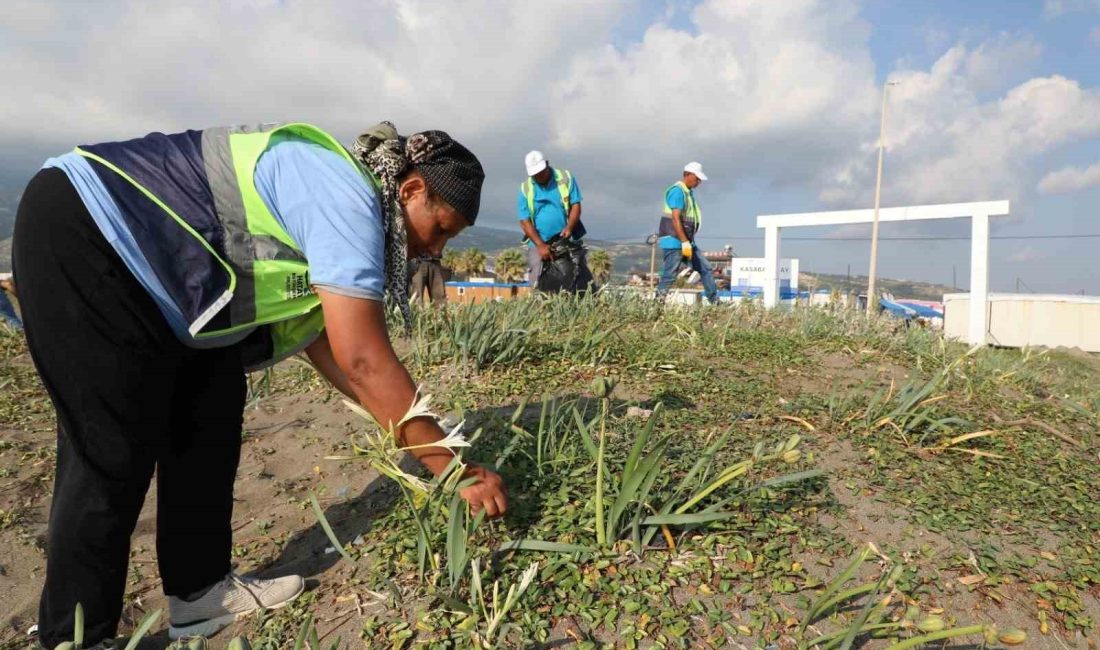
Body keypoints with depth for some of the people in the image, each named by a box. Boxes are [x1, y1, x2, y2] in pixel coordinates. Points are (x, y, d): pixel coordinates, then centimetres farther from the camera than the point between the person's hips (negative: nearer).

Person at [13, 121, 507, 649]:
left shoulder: (337, 208, 8)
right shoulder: (346, 195, -24)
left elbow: (326, 343, 8)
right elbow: (364, 360, -29)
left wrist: (412, 429, 7)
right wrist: (456, 471, -20)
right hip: (80, 234, -10)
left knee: (210, 419, 7)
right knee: (112, 452, -9)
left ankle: (199, 591, 19)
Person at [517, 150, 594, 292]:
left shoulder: (566, 178, 2)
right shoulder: (525, 189, 1)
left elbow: (576, 205, 1)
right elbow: (524, 221, -3)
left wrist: (569, 227, -19)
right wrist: (540, 245, -15)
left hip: (568, 241, 1)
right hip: (539, 243, 0)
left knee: (582, 279, -3)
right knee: (538, 283, -9)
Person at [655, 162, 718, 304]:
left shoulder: (689, 192, 18)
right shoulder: (677, 191, -13)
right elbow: (675, 218, -22)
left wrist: (688, 242, 20)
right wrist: (685, 242, -25)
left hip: (687, 242, 10)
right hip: (674, 242, -10)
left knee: (706, 269, 9)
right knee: (669, 276, -8)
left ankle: (715, 302, 14)